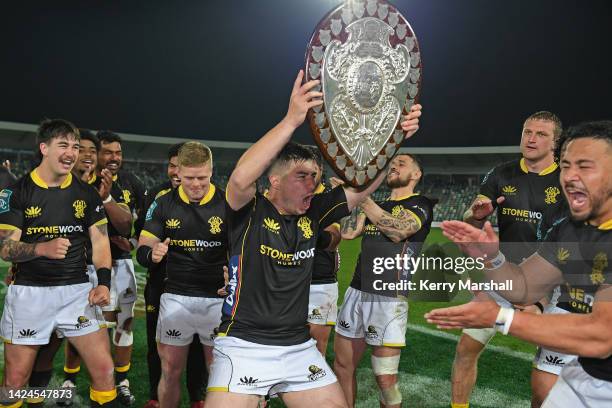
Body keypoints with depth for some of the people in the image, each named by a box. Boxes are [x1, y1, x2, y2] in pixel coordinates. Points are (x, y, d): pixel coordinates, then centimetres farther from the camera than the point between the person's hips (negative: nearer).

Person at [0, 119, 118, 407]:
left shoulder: (86, 193, 5)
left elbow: (100, 240, 5)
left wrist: (104, 282, -9)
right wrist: (41, 248, -27)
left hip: (77, 290, 2)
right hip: (29, 293, -1)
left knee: (104, 369, -1)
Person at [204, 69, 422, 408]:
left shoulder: (313, 213, 2)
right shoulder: (249, 211, -11)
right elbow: (240, 178, -33)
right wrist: (291, 120, -37)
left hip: (299, 347, 5)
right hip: (243, 345, -5)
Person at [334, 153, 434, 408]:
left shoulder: (420, 205, 0)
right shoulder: (377, 206, 20)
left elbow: (398, 231, -20)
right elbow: (348, 232, 7)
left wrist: (363, 198, -14)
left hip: (388, 298, -6)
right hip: (356, 292, 7)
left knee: (386, 379, -2)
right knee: (342, 368, 14)